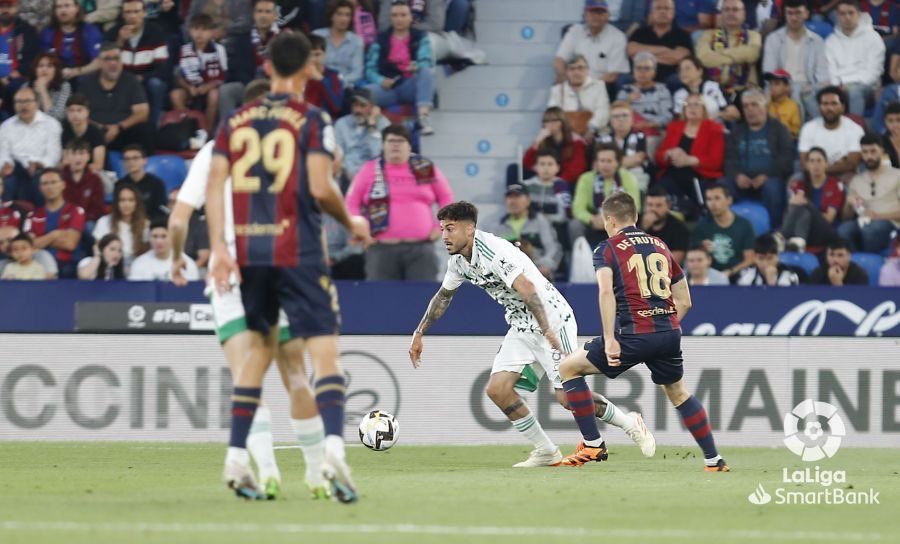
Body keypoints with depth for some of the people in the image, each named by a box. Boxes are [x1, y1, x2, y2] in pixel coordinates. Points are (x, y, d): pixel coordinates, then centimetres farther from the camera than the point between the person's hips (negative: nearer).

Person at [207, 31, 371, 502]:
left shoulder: (236, 121, 10)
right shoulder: (311, 120, -3)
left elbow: (214, 184, 2)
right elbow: (320, 188, -11)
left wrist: (219, 248, -1)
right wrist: (352, 223, 6)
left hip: (248, 251, 5)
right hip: (298, 252, -5)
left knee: (257, 348, 18)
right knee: (325, 352, -7)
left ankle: (236, 457, 15)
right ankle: (333, 446, -28)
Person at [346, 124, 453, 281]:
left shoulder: (426, 169, 9)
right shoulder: (370, 170, 8)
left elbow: (446, 197, 18)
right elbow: (352, 202, 12)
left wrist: (441, 226, 7)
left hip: (420, 248, 0)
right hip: (382, 248, 0)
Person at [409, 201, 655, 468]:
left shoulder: (493, 251, -25)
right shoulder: (459, 260, 4)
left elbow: (526, 288, -35)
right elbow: (443, 295, 22)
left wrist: (548, 332, -43)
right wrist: (419, 333, 22)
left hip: (552, 319, -8)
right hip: (522, 327, 9)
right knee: (497, 389, -6)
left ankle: (631, 424, 10)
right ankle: (546, 452, 6)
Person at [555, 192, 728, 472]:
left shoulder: (607, 249, 3)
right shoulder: (661, 246, 19)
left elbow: (606, 291, -16)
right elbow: (684, 301, 20)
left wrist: (610, 339, -18)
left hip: (633, 334, -5)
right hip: (669, 332, 5)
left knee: (569, 367, 10)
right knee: (678, 392, 28)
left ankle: (593, 445, 5)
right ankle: (714, 459, 26)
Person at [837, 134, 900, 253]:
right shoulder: (856, 180, 23)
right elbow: (847, 217, 20)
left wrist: (879, 215, -13)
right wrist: (849, 204, -2)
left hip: (888, 223, -3)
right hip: (862, 223, 4)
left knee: (869, 229, -41)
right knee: (843, 231, -33)